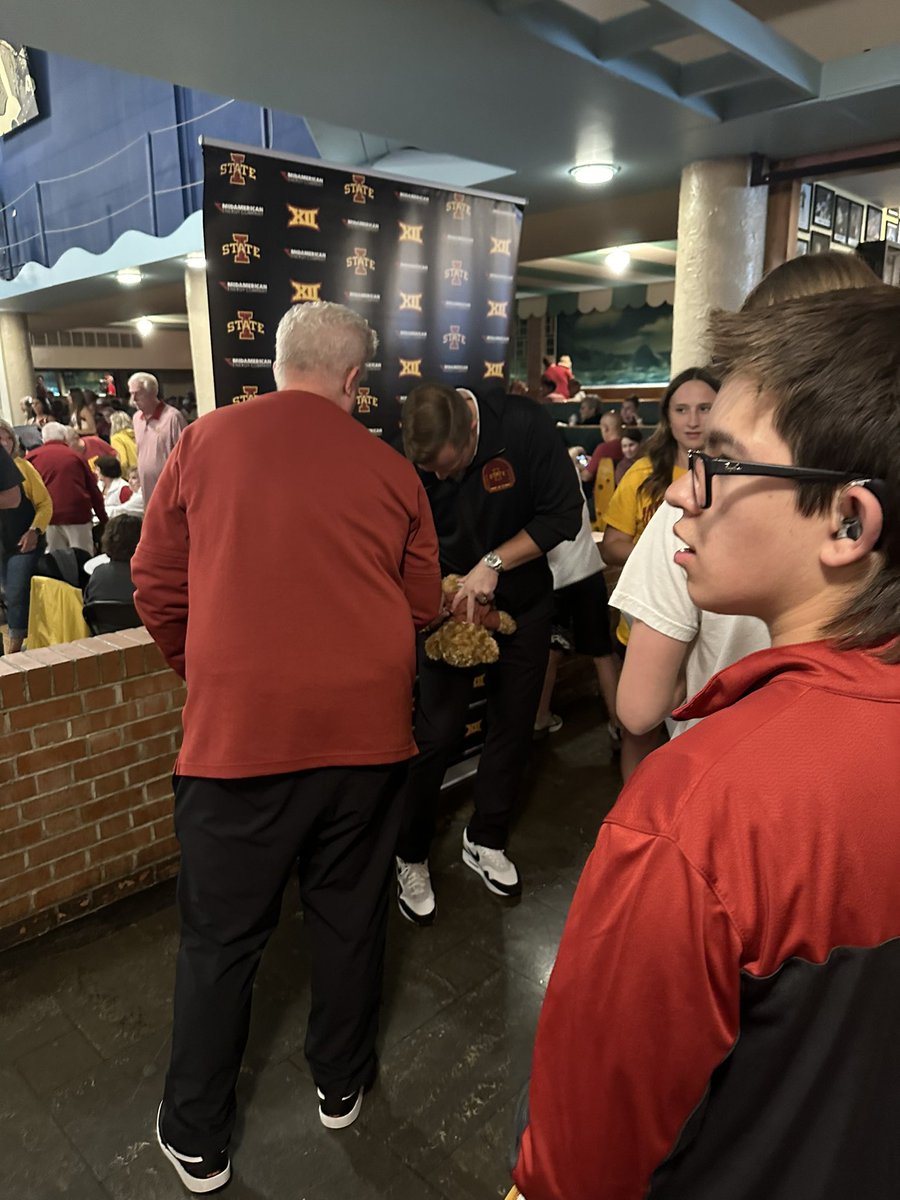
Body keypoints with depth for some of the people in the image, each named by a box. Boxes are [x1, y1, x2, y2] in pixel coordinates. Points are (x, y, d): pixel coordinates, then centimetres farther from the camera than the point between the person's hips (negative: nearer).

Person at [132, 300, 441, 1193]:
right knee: (349, 917, 20)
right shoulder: (391, 468, 0)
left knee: (220, 937, 15)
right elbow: (422, 603, 7)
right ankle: (341, 1086, 42)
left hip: (236, 731, -1)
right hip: (366, 727, 2)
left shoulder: (205, 442, 0)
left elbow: (157, 587, 4)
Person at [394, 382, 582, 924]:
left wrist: (493, 563, -26)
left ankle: (486, 840, 32)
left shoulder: (525, 426, -22)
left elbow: (564, 514, -19)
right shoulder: (415, 459, -18)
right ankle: (411, 857, 17)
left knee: (514, 725, 11)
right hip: (450, 602, -1)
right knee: (437, 732, -4)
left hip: (523, 601, 2)